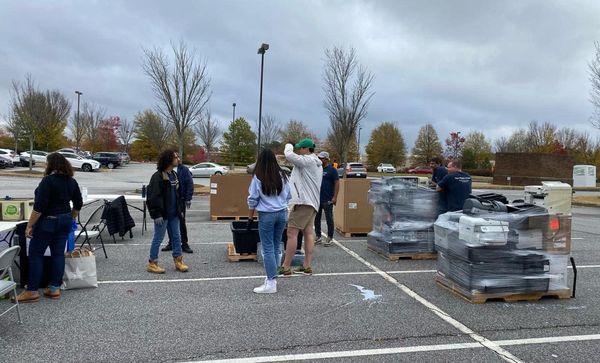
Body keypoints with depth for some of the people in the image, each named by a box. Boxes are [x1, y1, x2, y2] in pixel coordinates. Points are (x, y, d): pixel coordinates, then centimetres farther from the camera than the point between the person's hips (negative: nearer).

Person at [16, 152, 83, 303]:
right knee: (58, 254, 10)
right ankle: (55, 288, 14)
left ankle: (32, 291, 6)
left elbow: (39, 206, -20)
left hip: (48, 221, -7)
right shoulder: (72, 181, 6)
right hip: (65, 221, 7)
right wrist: (71, 219, 25)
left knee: (35, 254, 3)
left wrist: (29, 225, -14)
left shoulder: (48, 180, -16)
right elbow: (78, 204, 13)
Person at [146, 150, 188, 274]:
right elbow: (153, 197, -19)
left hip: (174, 213, 8)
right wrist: (156, 214, -21)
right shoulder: (158, 176, -16)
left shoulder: (174, 174, 11)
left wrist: (180, 209, 16)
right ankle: (152, 263, 15)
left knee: (176, 237, 12)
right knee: (158, 239, 2)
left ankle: (178, 261, 22)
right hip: (162, 214, -8)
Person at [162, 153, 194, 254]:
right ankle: (171, 243, 23)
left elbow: (190, 184, -7)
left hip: (180, 200, -4)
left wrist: (188, 199, -11)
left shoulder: (184, 170, -5)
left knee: (181, 222, 2)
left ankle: (185, 244, 12)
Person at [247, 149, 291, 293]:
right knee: (276, 246, 13)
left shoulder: (258, 177, -9)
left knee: (268, 249, 0)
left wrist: (250, 217, 6)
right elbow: (288, 196, 8)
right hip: (282, 213, 4)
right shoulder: (282, 176, 2)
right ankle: (272, 277, 22)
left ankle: (271, 283, 1)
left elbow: (253, 200, -4)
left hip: (266, 215, -4)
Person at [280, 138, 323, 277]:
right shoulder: (317, 163, 21)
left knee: (292, 233, -8)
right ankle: (307, 266, 11)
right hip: (312, 202, 11)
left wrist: (288, 147, -1)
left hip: (303, 202, -11)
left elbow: (290, 156, -20)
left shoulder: (308, 160, -11)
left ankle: (286, 267, -5)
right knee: (308, 233, 8)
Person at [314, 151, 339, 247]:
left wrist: (335, 197, -16)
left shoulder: (332, 170, -5)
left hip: (327, 200, -6)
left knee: (329, 219, 2)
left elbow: (337, 183, -9)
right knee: (316, 219, 10)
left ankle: (329, 239, 10)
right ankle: (318, 237, 21)